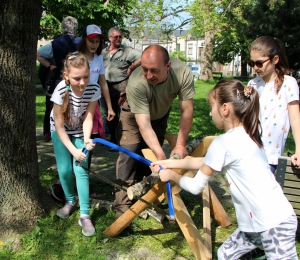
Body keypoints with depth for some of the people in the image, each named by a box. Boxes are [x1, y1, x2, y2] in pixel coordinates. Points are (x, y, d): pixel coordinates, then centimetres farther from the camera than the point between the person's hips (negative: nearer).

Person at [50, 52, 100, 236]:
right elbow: (59, 126, -24)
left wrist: (86, 139, -39)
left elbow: (88, 118, -21)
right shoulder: (61, 91, -31)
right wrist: (73, 150, -28)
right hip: (60, 131, 0)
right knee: (64, 169, -8)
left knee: (81, 169, -12)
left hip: (80, 131, 1)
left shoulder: (94, 89, -27)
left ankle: (85, 215, -4)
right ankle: (70, 201, 21)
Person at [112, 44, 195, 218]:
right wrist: (161, 156, -48)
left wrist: (180, 144, -29)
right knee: (129, 153, -15)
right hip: (135, 115, -3)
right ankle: (123, 205, -7)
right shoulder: (136, 83, -42)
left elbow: (187, 110, -28)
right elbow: (144, 125, -41)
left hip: (160, 115, 3)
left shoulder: (183, 73, -36)